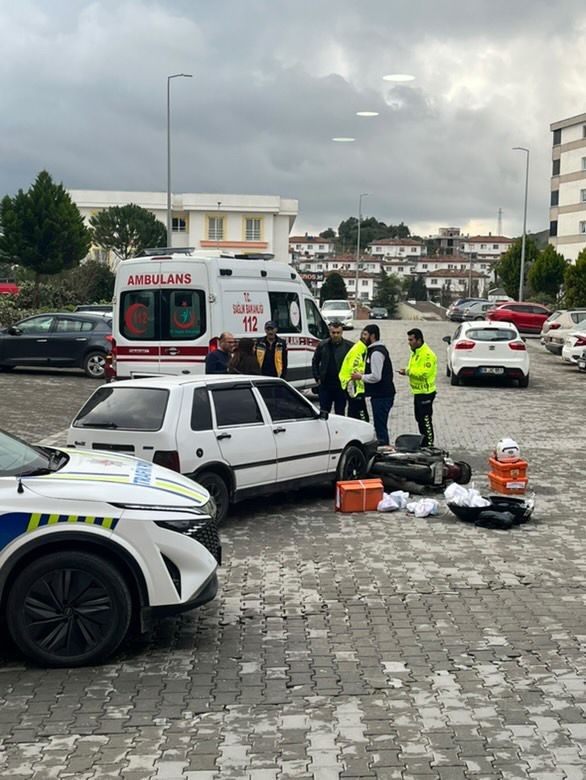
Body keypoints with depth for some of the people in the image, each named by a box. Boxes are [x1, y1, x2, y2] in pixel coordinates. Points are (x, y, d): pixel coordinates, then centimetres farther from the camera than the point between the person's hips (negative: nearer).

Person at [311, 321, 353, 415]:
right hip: (325, 385, 2)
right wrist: (317, 378, 8)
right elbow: (315, 362, 14)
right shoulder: (322, 345, 3)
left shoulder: (349, 346, -4)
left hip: (341, 386, -2)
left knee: (340, 413, 8)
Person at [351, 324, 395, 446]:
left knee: (380, 426, -8)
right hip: (383, 394, 11)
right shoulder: (380, 349, 17)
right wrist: (363, 374, 15)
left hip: (381, 396, -11)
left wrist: (361, 377, -10)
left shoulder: (376, 352, -16)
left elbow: (376, 377, -22)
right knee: (381, 425, 15)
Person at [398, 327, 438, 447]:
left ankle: (429, 445, -2)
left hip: (425, 393, -10)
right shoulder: (415, 353, 14)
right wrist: (406, 371, 1)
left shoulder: (427, 354, -19)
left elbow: (425, 373, -26)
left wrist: (408, 371, -21)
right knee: (419, 419, 16)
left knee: (426, 420, -7)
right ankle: (423, 443, 26)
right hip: (418, 392, 10)